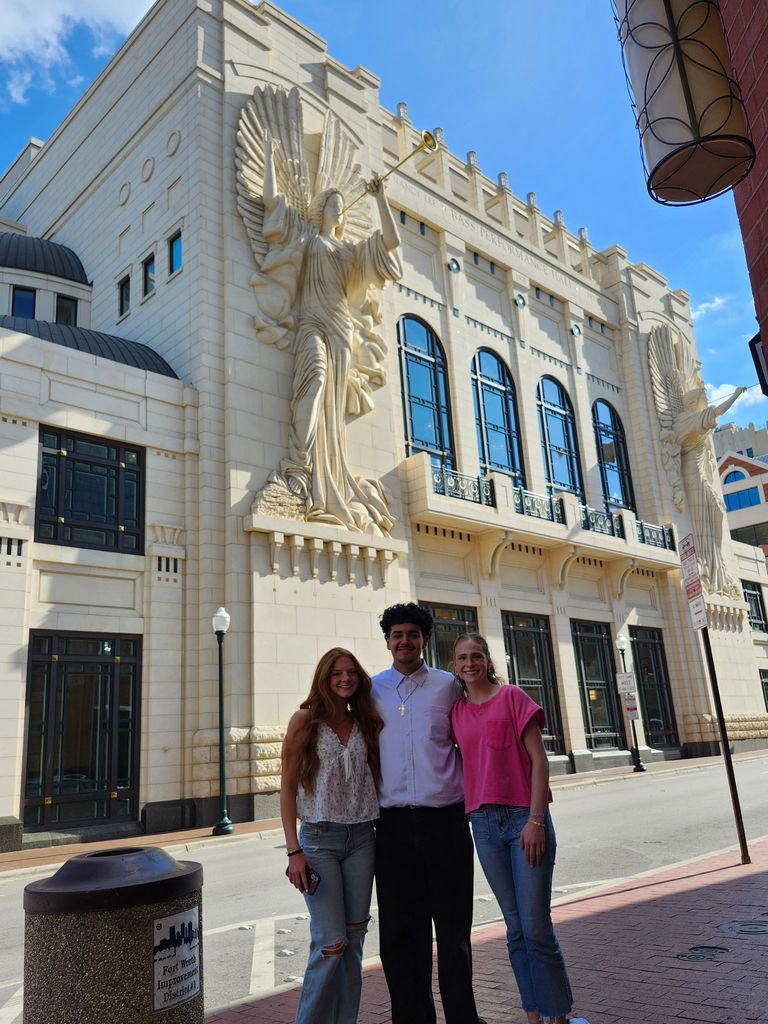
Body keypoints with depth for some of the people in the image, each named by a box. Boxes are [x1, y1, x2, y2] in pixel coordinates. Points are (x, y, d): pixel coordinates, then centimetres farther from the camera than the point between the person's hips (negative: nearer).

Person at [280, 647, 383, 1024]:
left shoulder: (365, 723, 8)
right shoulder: (305, 720, -4)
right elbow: (287, 787, -4)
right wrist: (293, 850, -9)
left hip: (361, 838, 4)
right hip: (319, 838, -4)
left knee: (355, 938, 8)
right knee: (331, 942, -7)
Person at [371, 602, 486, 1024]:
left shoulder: (448, 685, 3)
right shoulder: (372, 689, 6)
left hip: (445, 819, -1)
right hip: (394, 823, 1)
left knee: (453, 926, 9)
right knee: (401, 929, 10)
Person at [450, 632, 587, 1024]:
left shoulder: (512, 697, -3)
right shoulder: (456, 711, 10)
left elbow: (539, 760, -6)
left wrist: (536, 820, -12)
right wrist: (463, 817, 7)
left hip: (525, 818, -4)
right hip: (484, 824, 4)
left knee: (536, 927, -3)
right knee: (516, 928, 10)